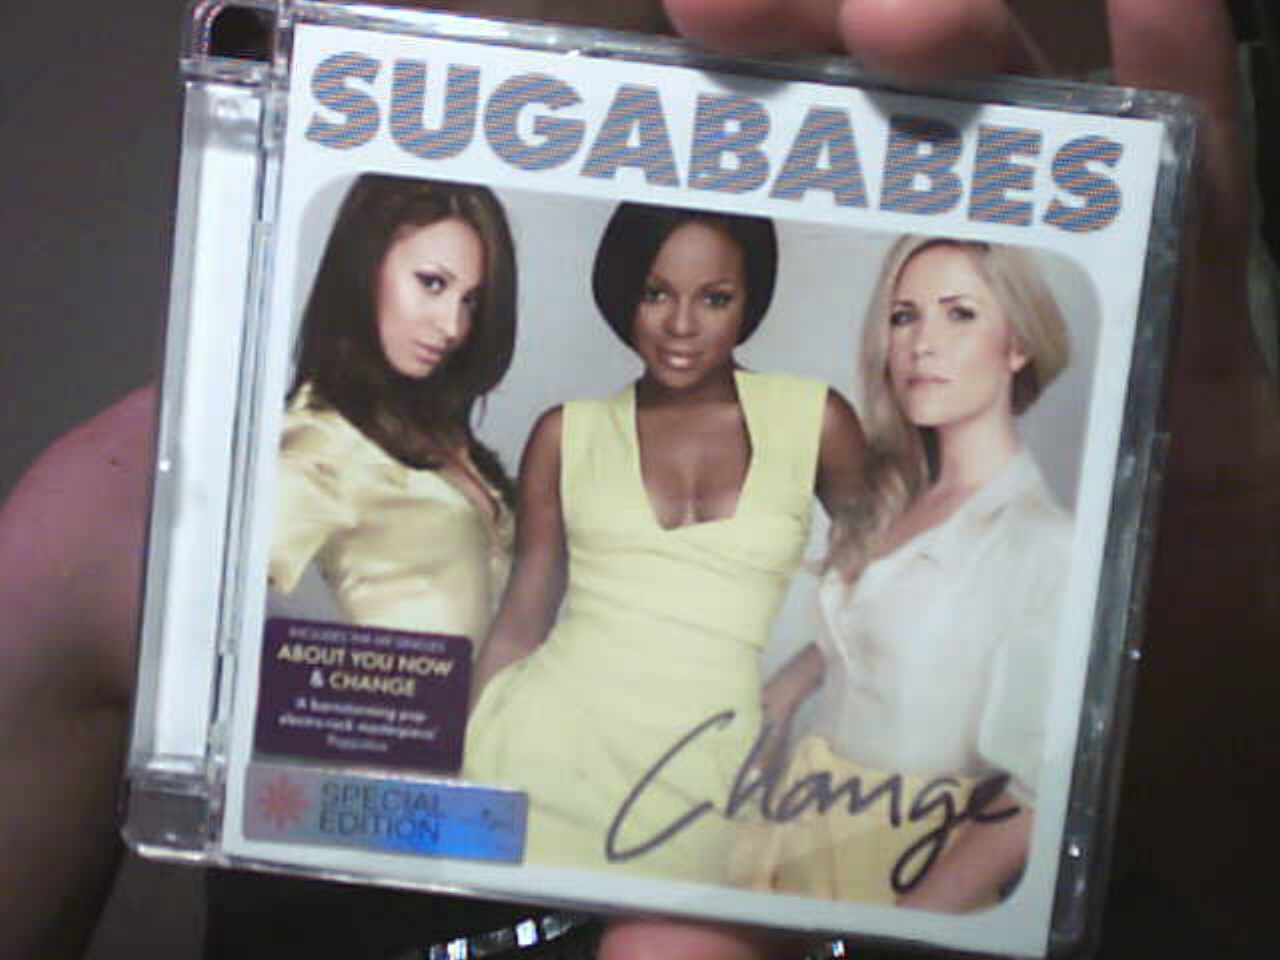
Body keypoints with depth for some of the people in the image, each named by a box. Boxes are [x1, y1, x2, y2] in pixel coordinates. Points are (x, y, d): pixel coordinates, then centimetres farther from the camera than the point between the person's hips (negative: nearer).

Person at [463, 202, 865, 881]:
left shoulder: (813, 421, 3)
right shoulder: (567, 434, 6)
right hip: (547, 745, 1)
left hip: (707, 773, 0)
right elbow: (519, 623, 8)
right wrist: (454, 775, 3)